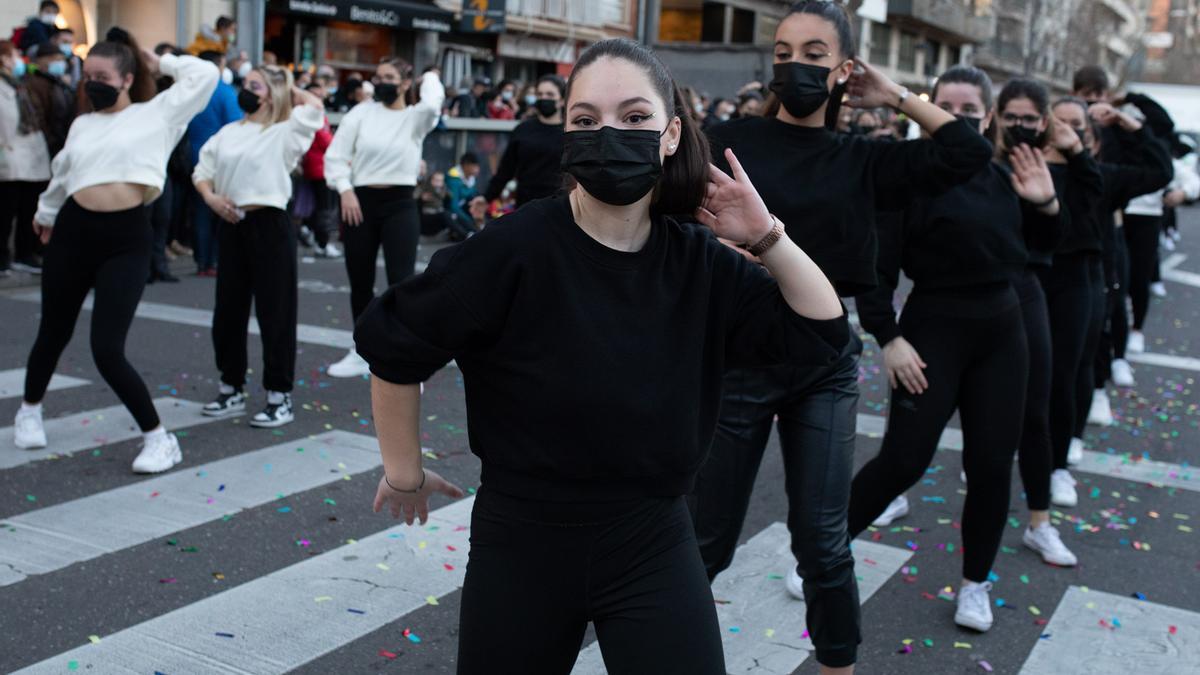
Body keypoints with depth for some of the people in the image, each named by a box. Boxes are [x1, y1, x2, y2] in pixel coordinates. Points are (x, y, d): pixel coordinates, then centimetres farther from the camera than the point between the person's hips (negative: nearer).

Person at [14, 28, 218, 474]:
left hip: (127, 238, -5)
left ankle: (160, 439, 1)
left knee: (107, 350, -13)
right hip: (73, 231, 5)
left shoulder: (156, 114, 1)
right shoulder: (82, 124, 14)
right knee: (54, 333, 19)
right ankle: (29, 411, 45)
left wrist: (160, 64, 9)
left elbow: (205, 75, -3)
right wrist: (46, 213, 41)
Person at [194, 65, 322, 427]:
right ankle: (232, 388, 25)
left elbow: (315, 107, -15)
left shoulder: (284, 133, -3)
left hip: (269, 224, -6)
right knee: (228, 309, 12)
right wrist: (210, 196, -1)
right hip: (232, 225, 6)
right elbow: (202, 171, 18)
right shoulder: (228, 133, 14)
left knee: (275, 311, -2)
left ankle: (280, 397, 6)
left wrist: (288, 88, 2)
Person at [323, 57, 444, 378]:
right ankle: (362, 353, 28)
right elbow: (335, 155, 2)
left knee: (402, 283, -7)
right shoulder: (361, 113, 4)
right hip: (361, 202, 3)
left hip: (400, 205, -2)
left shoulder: (416, 116, 1)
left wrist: (430, 77, -4)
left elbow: (432, 105, -24)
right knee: (360, 282, 12)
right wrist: (345, 190, -12)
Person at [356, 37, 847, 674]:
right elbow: (392, 345, -10)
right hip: (522, 543, -2)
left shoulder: (697, 261, -5)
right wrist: (404, 474, -1)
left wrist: (766, 237, -12)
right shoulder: (516, 248, -19)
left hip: (653, 546, 2)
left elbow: (823, 330, 0)